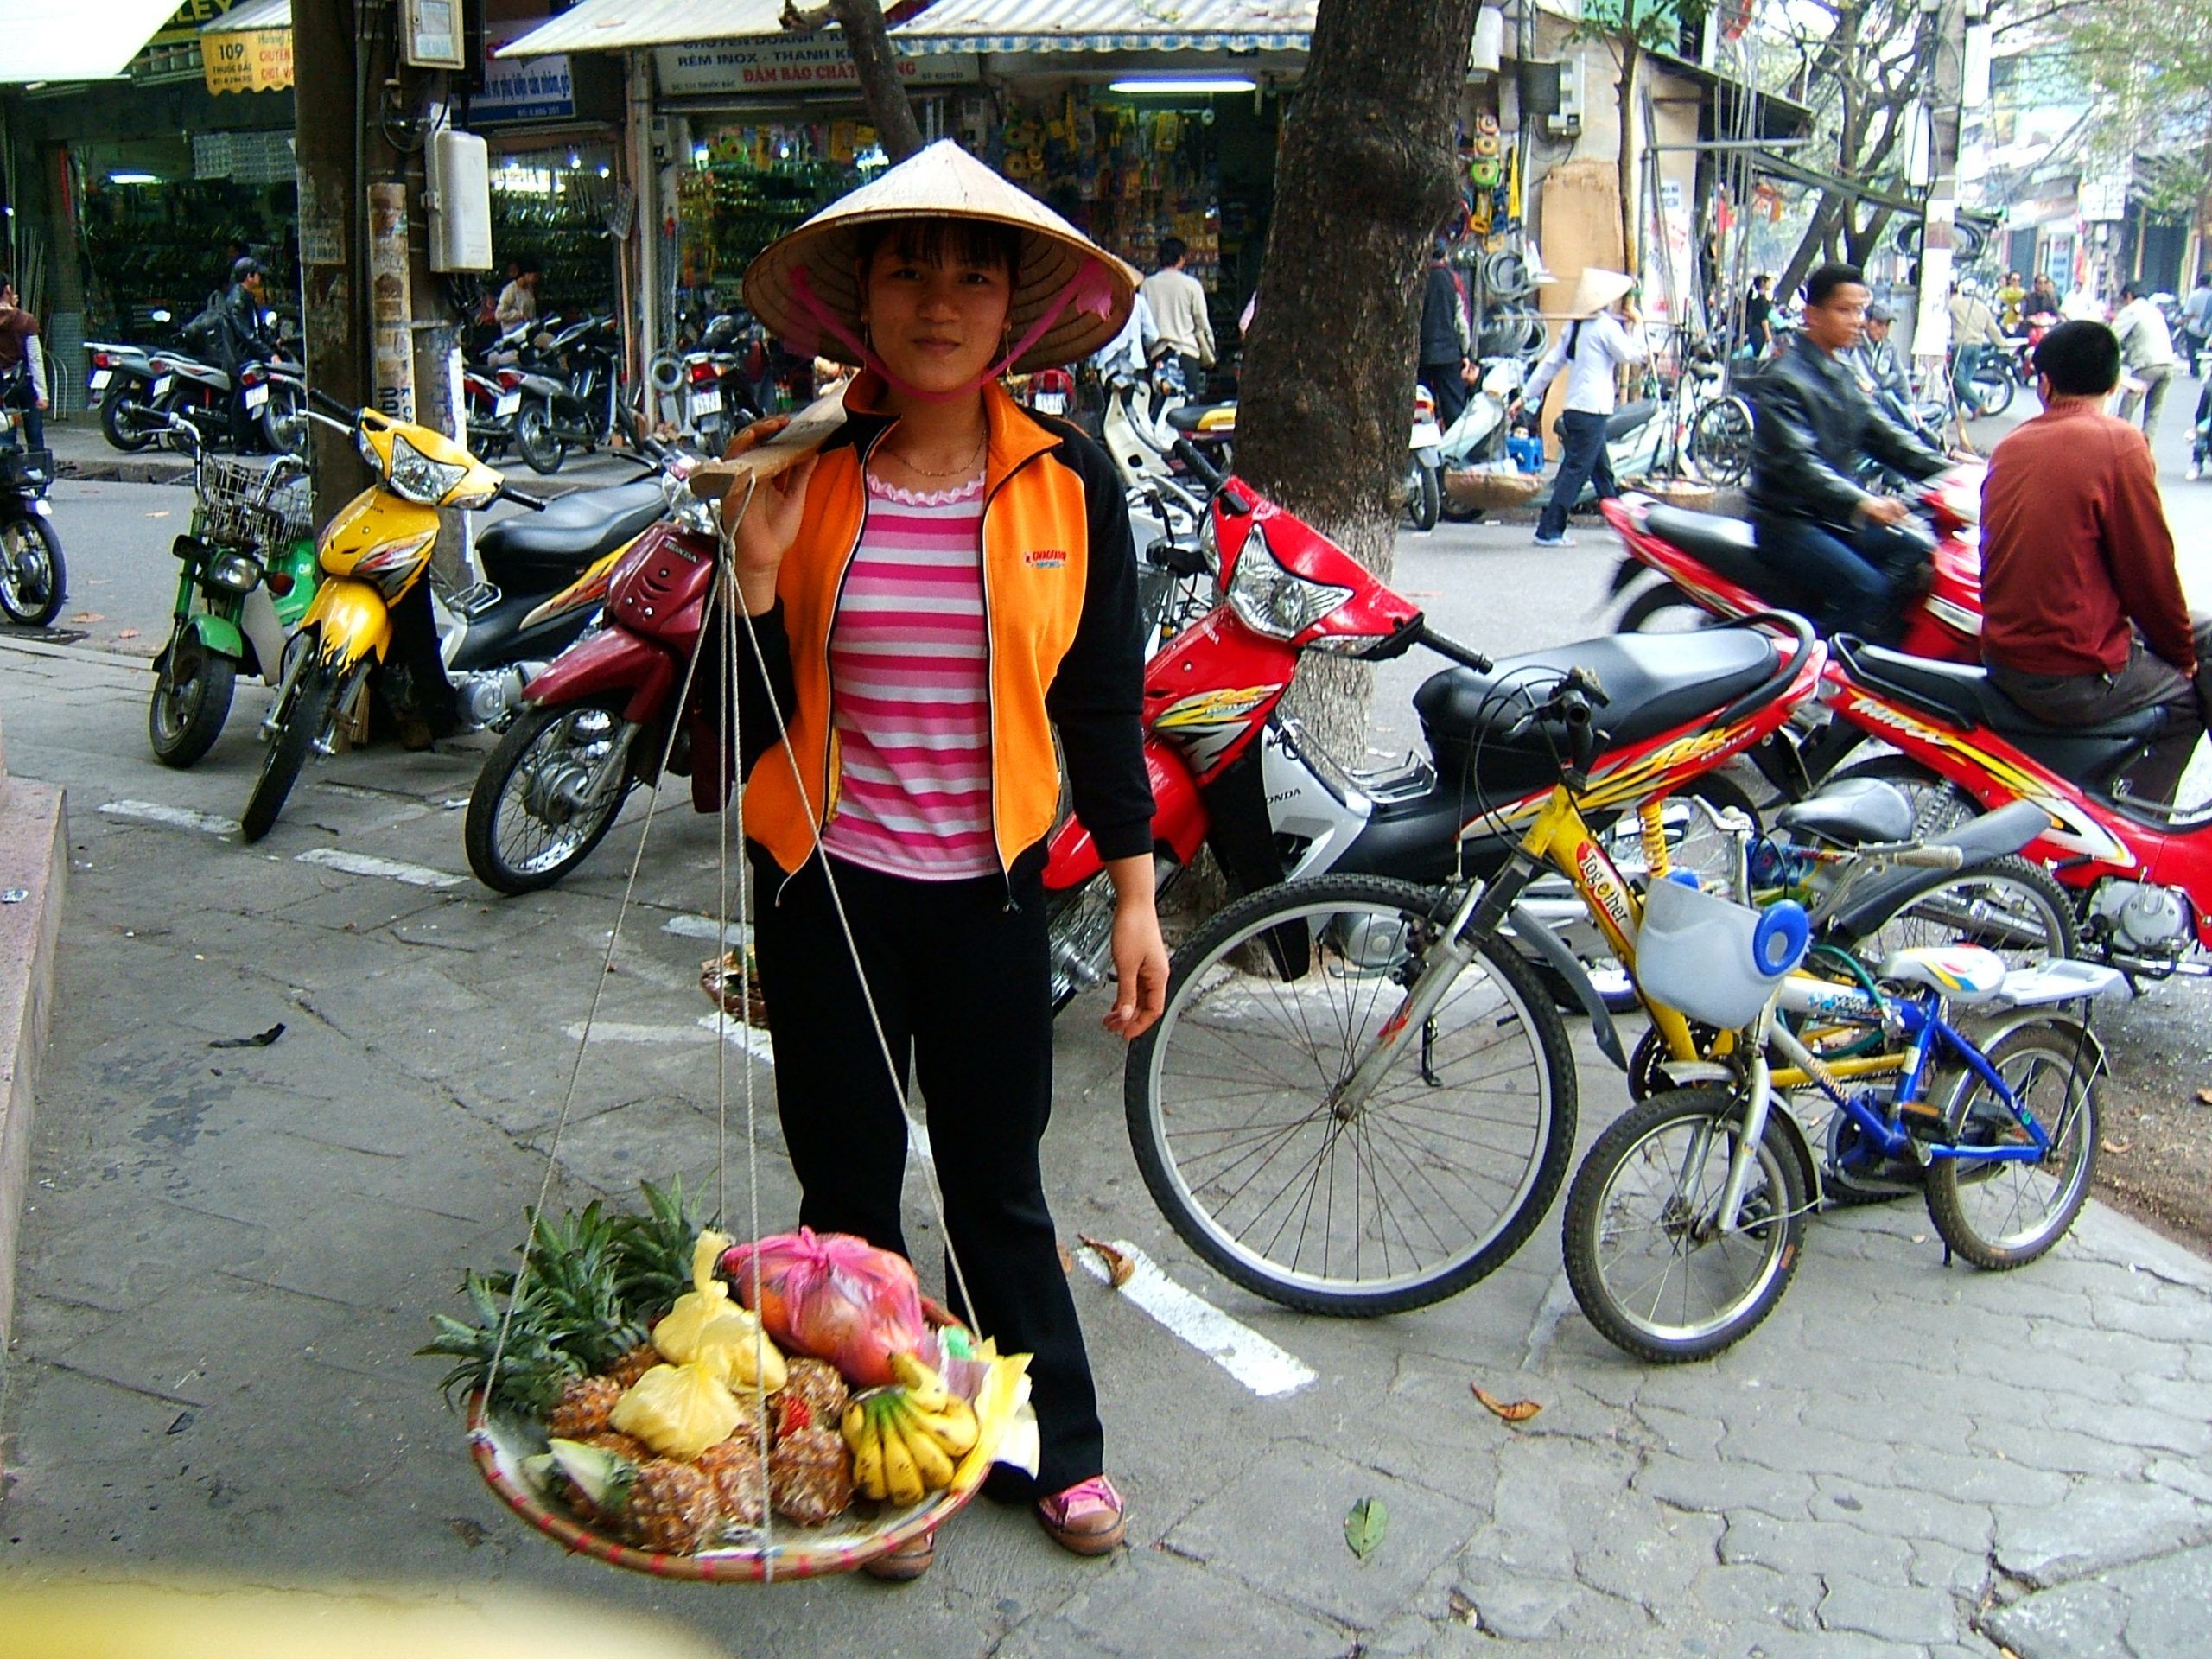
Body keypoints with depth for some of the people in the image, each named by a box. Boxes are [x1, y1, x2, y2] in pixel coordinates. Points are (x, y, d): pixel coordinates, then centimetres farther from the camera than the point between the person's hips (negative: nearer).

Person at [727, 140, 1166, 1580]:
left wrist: (1136, 899, 0)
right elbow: (751, 725, -5)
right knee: (848, 1188, 13)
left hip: (990, 892, 0)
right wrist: (758, 565, -20)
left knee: (998, 1187, 12)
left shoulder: (1068, 483, -4)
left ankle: (1061, 1445, 35)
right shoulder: (803, 473, -5)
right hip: (829, 885, 1)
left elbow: (1104, 702, 1)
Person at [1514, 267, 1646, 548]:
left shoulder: (1574, 326, 15)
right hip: (1592, 410, -9)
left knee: (1602, 470, 15)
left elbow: (1552, 362, 14)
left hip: (1574, 409, 9)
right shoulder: (1606, 325, -10)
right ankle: (1549, 531, -10)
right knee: (1577, 469, -8)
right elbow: (1632, 355, -4)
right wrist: (1637, 325, 8)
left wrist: (1526, 396, 16)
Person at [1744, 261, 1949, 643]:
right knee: (1866, 589, -23)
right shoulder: (1784, 382, -14)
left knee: (1917, 556, 1)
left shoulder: (1842, 378, 16)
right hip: (1787, 521, -9)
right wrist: (1861, 503, -38)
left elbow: (1881, 434, 13)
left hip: (1834, 517, 9)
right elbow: (1795, 462, -26)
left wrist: (1945, 469, -2)